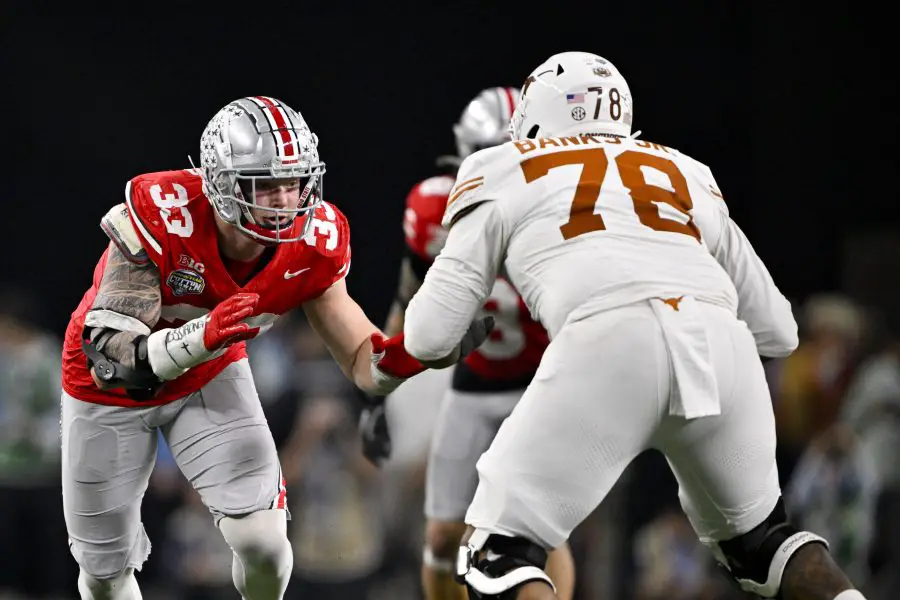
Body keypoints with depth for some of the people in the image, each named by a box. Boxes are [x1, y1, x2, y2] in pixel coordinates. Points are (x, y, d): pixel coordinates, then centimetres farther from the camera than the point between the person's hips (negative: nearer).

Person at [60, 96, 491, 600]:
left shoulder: (313, 242, -24)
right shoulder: (161, 219, -38)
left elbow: (364, 364, -17)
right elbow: (108, 360, -40)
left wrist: (402, 355, -41)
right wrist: (202, 337, -56)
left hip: (211, 374, 2)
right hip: (113, 387, -2)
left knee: (262, 538, -16)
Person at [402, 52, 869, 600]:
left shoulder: (505, 175, 25)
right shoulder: (688, 178, 34)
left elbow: (431, 338, 20)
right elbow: (778, 332, 36)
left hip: (609, 346, -4)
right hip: (718, 344, 4)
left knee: (499, 554, 7)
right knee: (757, 538, 27)